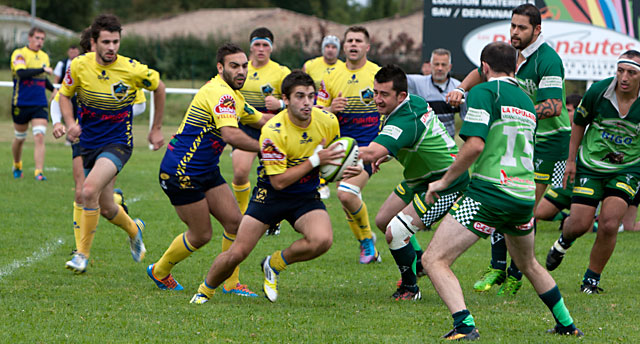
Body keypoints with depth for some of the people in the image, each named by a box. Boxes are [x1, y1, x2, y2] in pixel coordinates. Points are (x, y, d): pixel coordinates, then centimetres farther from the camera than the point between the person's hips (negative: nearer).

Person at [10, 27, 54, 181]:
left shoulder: (44, 56, 12)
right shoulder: (19, 54, -7)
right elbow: (21, 73, -25)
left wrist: (54, 89, 11)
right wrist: (42, 69, -28)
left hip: (40, 104, 3)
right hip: (21, 103, -3)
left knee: (39, 137, -13)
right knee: (19, 138, 11)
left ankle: (39, 172, -18)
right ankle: (17, 166, 36)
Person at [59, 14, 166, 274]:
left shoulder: (133, 70, -15)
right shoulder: (79, 66, -9)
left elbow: (159, 87, 5)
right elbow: (64, 95, 8)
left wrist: (156, 129, 10)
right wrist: (70, 123, -12)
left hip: (118, 142, -4)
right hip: (88, 143, 4)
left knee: (90, 190, -27)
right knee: (106, 209, 9)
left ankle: (83, 253, -13)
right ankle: (133, 230, 44)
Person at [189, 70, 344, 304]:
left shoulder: (328, 121, -10)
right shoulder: (272, 131, -23)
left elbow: (336, 154, 13)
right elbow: (279, 181, -23)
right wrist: (315, 161, -25)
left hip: (307, 197, 3)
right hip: (270, 195, -3)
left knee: (322, 240, -28)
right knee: (237, 253, -9)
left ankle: (275, 264, 1)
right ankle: (205, 291, 22)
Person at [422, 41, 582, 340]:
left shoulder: (484, 92, -5)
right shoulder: (527, 102, 18)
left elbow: (475, 145, -16)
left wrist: (444, 181, -7)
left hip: (490, 192, -7)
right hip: (525, 197, 7)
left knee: (434, 260, -6)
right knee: (528, 264, 31)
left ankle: (465, 326, -23)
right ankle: (566, 324, 36)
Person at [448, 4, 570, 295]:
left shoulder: (548, 60, -21)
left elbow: (555, 107, -29)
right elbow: (482, 72, 22)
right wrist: (461, 89, 4)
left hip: (548, 141, -7)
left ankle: (515, 275, 2)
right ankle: (497, 268, 12)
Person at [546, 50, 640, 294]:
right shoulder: (598, 91, -14)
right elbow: (579, 122, 4)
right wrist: (571, 159, 5)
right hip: (590, 166, 1)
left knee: (609, 225, -15)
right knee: (579, 224, -3)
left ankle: (592, 279, 6)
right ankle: (563, 242, 36)